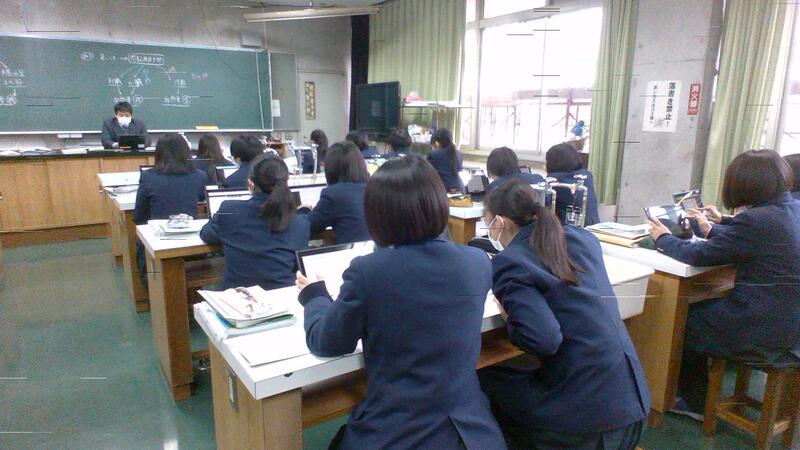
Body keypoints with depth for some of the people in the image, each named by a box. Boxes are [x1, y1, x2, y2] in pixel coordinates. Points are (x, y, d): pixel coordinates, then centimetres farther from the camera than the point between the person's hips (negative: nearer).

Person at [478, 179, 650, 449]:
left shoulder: (508, 262, -13)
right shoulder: (581, 237, 5)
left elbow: (544, 340, -23)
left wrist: (509, 319, -5)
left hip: (583, 412, -7)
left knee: (482, 383, 11)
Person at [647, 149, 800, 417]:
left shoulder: (756, 220, -25)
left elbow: (697, 256, -19)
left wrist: (663, 238, -1)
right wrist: (714, 229, 29)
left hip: (765, 335, -9)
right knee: (699, 308, 23)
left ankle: (696, 402, 33)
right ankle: (694, 398, 34)